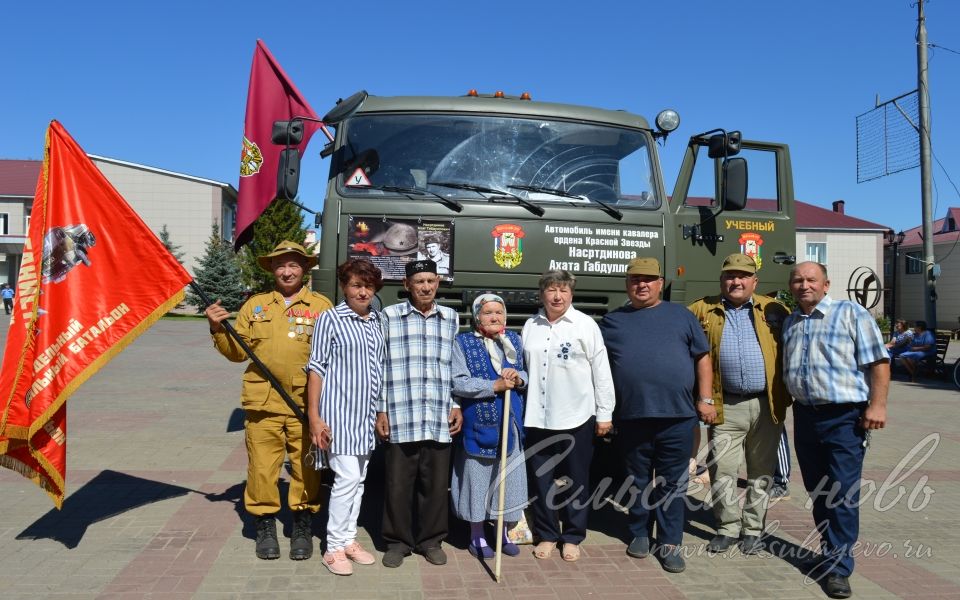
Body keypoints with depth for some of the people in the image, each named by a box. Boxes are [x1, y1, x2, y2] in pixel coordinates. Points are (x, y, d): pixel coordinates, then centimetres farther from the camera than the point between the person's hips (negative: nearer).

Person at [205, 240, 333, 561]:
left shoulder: (321, 305, 6)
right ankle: (265, 526, 22)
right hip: (263, 403, 1)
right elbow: (237, 352, 13)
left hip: (307, 404, -1)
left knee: (306, 467, 6)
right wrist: (218, 329, -2)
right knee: (262, 466, 4)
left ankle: (302, 527, 23)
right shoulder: (255, 305, 13)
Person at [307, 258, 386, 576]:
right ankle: (334, 548, 7)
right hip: (339, 412, -5)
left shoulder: (377, 321, 10)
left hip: (367, 414, 6)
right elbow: (316, 368, -7)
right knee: (347, 478, -7)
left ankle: (349, 539, 26)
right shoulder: (331, 318, -5)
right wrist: (314, 417, -12)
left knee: (358, 479, 13)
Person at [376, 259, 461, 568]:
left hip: (440, 420, 2)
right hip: (400, 418, -2)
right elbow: (379, 366, 2)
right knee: (399, 483, 5)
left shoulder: (452, 318, 11)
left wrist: (457, 406, 8)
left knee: (436, 482, 9)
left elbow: (458, 367, 14)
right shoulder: (389, 316, 3)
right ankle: (397, 541, 23)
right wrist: (380, 411, -1)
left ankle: (431, 540, 26)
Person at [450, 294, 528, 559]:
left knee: (508, 477, 10)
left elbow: (526, 374, 13)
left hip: (509, 425, 4)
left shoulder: (513, 340, 8)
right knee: (478, 478, 7)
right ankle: (477, 536, 23)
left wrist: (518, 378, -11)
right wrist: (496, 385, -20)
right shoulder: (463, 343, -5)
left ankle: (504, 532, 28)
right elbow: (458, 383, -15)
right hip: (478, 425, -4)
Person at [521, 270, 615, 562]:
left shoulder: (585, 325, -4)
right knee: (540, 481, 12)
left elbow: (601, 371, -3)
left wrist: (604, 413, -4)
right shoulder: (530, 326, 8)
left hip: (576, 417, -3)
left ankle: (572, 537, 25)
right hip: (537, 418, 4)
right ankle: (546, 535, 28)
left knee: (577, 481, 9)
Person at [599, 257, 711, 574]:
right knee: (638, 481, 13)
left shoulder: (680, 315, 9)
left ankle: (669, 543, 17)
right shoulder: (612, 321, 10)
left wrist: (705, 399, 1)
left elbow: (702, 357, 9)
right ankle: (640, 534, 29)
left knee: (672, 483, 6)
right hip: (631, 416, 1)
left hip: (677, 415, 0)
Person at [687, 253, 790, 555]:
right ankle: (728, 528, 18)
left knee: (761, 471, 10)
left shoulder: (774, 310, 7)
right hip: (726, 406, -1)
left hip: (767, 404, 1)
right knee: (722, 470, 1)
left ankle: (753, 529, 24)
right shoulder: (703, 310, 4)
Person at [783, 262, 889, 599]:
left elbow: (878, 362, -8)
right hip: (805, 416, 6)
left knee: (843, 494, -4)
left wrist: (877, 405, -15)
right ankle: (830, 553, 28)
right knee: (818, 492, 14)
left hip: (845, 417, -6)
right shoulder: (789, 322, 14)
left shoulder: (851, 314, -3)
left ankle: (838, 568, 4)